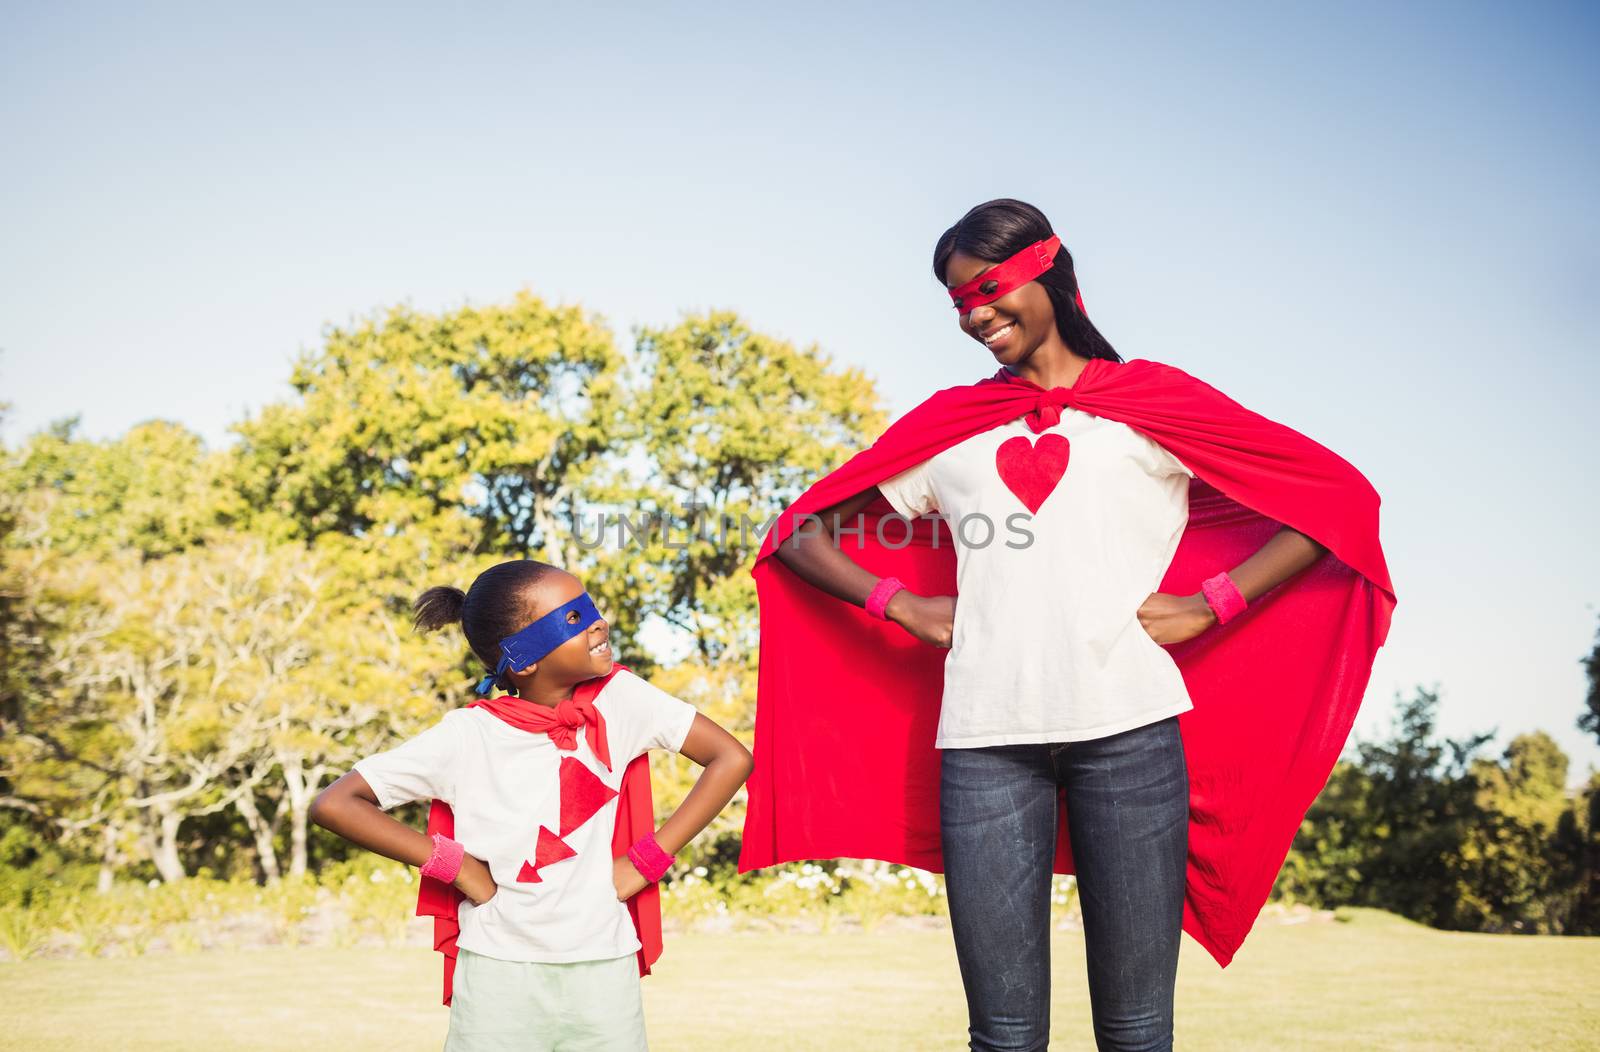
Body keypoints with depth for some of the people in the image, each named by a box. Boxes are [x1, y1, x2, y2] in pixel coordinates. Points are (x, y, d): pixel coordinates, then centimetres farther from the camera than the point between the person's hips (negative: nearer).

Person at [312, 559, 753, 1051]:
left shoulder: (619, 698, -4)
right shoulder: (469, 736, -10)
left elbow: (731, 758, -1)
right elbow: (333, 804, -10)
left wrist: (647, 860, -5)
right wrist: (455, 865, -12)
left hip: (605, 971, 2)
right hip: (499, 974, -2)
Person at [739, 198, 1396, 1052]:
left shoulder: (1153, 404, 12)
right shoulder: (946, 425, 18)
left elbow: (1336, 499, 8)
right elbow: (800, 534, 21)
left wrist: (1206, 606, 1)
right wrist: (904, 607, 7)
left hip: (1128, 728, -1)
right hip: (983, 739, 2)